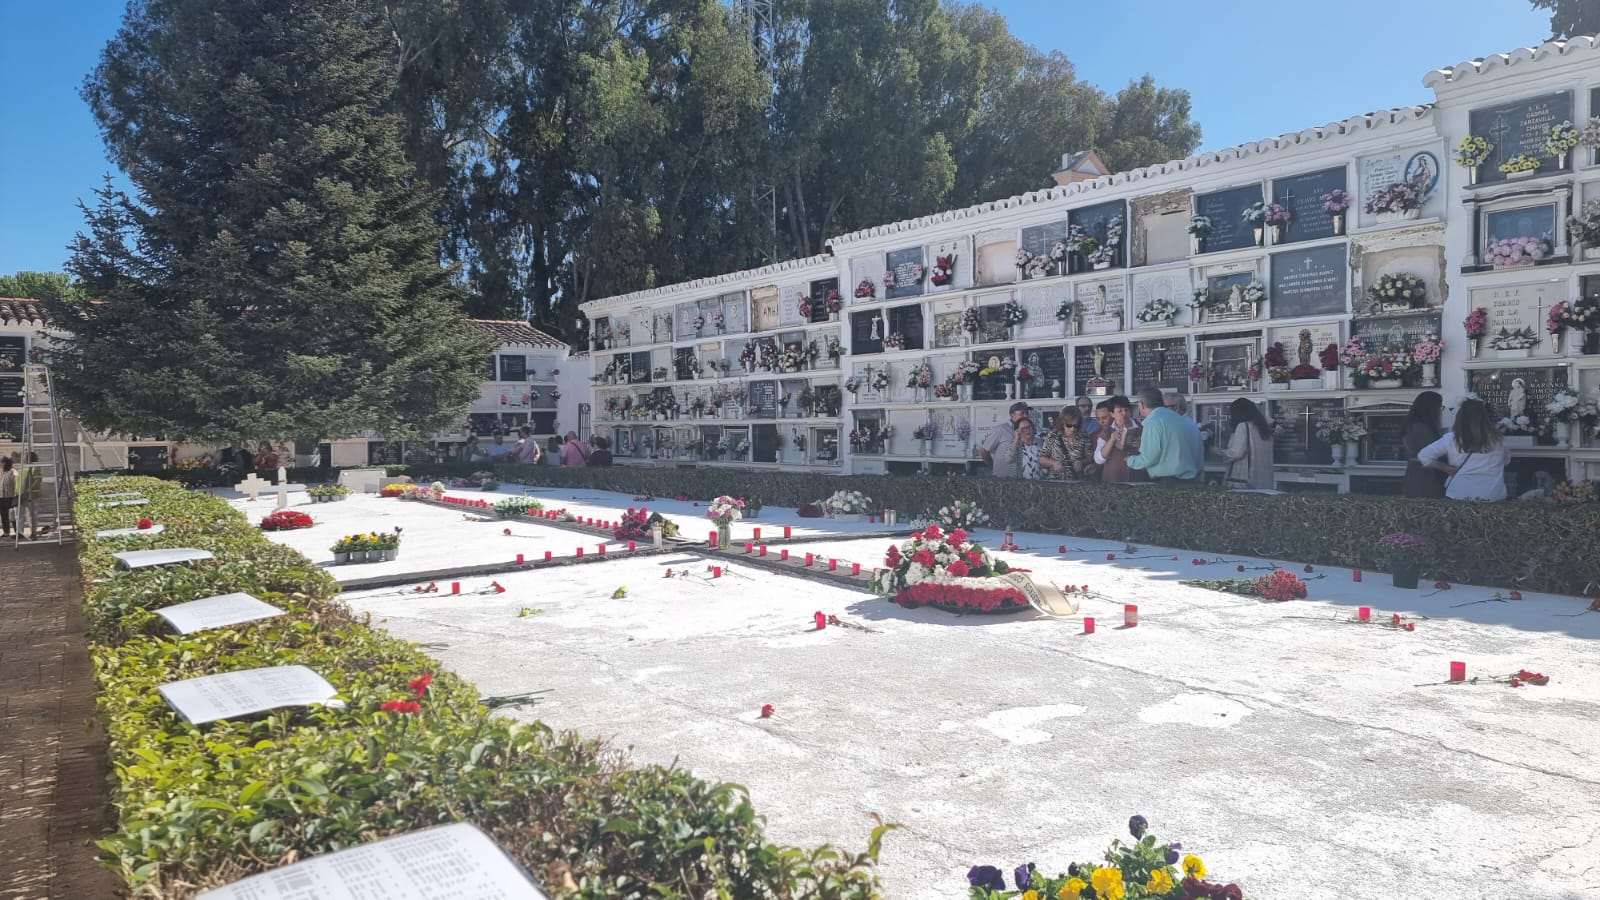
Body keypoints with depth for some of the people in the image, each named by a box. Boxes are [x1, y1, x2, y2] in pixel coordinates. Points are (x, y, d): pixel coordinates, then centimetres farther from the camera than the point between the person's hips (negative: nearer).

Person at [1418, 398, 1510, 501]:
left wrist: (1446, 468, 0)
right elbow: (1507, 459, 19)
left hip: (1459, 496, -2)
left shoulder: (1452, 439, -7)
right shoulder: (1494, 439, 0)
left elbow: (1424, 456, -11)